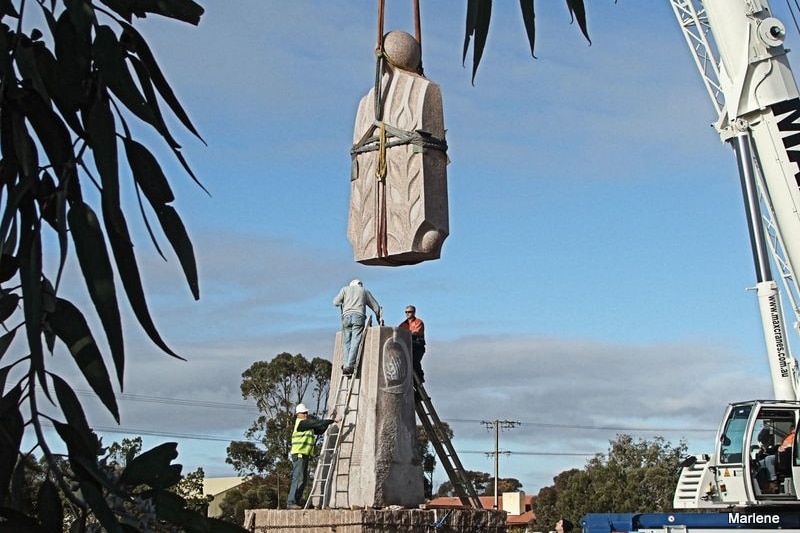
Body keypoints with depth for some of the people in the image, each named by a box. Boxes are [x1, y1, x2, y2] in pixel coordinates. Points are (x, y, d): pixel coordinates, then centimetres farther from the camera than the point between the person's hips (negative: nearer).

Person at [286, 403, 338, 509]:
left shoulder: (308, 425, 20)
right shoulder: (300, 423, -8)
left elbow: (320, 430, 19)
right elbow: (316, 423, -15)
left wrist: (328, 423, 6)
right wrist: (332, 421, -14)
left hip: (305, 456, 10)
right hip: (299, 454, -10)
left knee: (303, 480, 9)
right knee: (298, 479, -13)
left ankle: (296, 502, 11)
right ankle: (291, 502, -13)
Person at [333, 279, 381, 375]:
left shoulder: (345, 289, 23)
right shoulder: (365, 291, 25)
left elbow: (336, 302, 10)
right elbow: (376, 306, 27)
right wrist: (379, 319, 40)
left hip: (347, 316, 1)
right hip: (359, 316, -1)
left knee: (346, 342, 4)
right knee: (355, 342, -9)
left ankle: (345, 365, -11)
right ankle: (349, 366, -23)